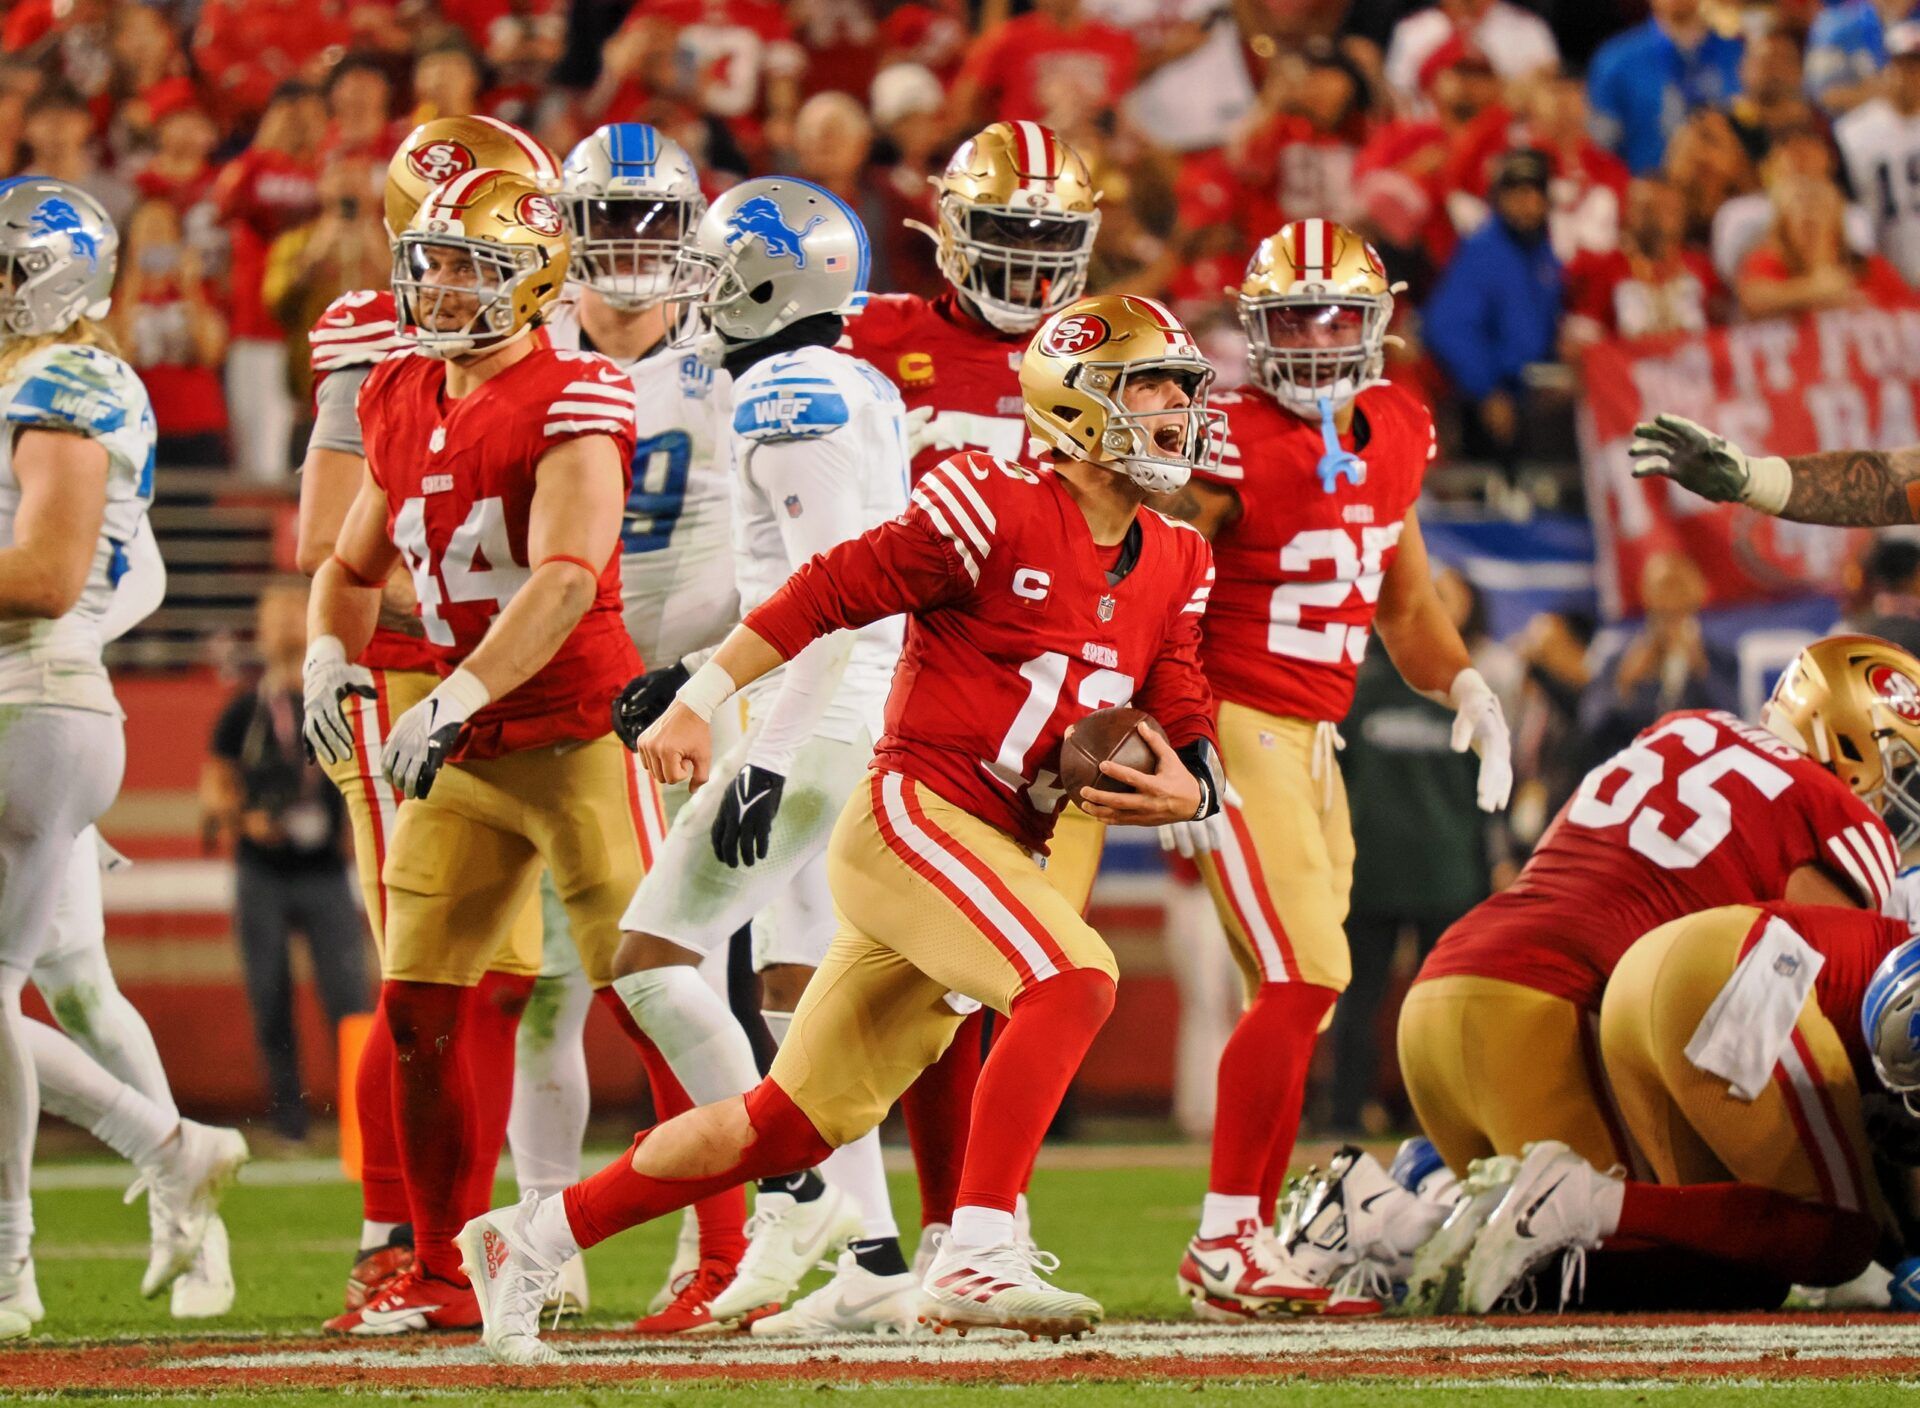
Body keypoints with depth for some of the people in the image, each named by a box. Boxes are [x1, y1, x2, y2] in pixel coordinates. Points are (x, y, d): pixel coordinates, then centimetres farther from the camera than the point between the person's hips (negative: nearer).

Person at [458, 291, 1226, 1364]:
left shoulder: (1172, 568, 12)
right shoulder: (999, 510, -10)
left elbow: (1188, 731, 13)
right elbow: (829, 593, -8)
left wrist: (1185, 788, -10)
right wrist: (703, 699, -9)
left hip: (998, 853, 8)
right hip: (914, 812, -8)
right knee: (1074, 979, -30)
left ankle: (527, 1242, 20)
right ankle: (978, 1256, -32)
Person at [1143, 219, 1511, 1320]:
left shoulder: (1396, 433, 8)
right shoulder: (1235, 446, -15)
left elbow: (1403, 592, 21)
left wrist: (1464, 685, 6)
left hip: (1312, 738, 8)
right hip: (1237, 726, -8)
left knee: (1300, 998, 7)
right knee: (1304, 980, -14)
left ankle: (1256, 1241, 13)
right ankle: (1225, 1238, -9)